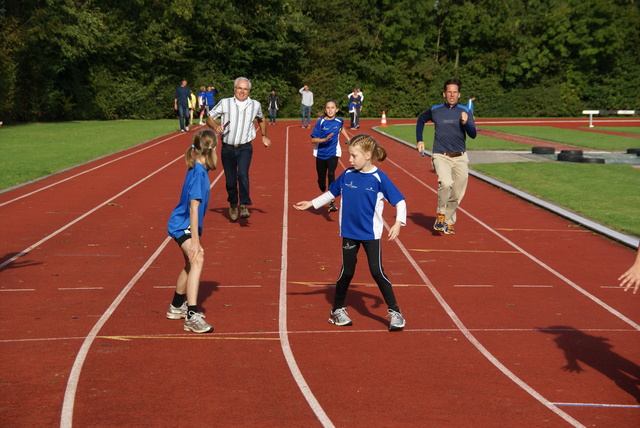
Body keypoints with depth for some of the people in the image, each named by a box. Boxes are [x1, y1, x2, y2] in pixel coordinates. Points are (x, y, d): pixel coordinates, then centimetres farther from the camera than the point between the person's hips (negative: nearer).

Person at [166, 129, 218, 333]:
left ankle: (177, 307, 45)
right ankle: (192, 317, -37)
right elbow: (194, 207, -26)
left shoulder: (199, 169, 5)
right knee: (197, 260, -28)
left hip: (185, 225, 11)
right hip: (183, 226, -11)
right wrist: (195, 241, -28)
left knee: (191, 264, 25)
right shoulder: (198, 172, -23)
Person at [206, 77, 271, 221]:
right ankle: (233, 206, 28)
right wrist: (216, 127, -15)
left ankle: (244, 206, -17)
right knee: (230, 180, 5)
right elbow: (209, 118, 5)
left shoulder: (255, 105, 5)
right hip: (227, 148, 0)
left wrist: (264, 136, 21)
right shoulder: (225, 103, -2)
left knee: (243, 174, -23)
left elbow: (261, 119, 26)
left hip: (245, 148, 0)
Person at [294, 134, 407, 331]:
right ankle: (337, 310, 25)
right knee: (347, 272, 10)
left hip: (371, 234, -3)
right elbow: (331, 193, 14)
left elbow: (399, 201, -10)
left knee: (377, 272, -7)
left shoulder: (379, 178, -12)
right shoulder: (347, 175, -1)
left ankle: (395, 313, 3)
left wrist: (398, 223, -21)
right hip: (349, 232, 3)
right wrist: (311, 203, 10)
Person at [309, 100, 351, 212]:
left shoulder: (339, 121, -2)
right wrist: (325, 139, -27)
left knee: (331, 174, -23)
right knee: (321, 179, 8)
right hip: (321, 155, 0)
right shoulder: (321, 122, -11)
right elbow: (313, 140, -13)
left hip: (333, 153, 0)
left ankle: (331, 202, -23)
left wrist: (348, 139, 25)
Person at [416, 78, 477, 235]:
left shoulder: (465, 111, 2)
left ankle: (448, 222, 28)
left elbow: (473, 134, -6)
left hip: (460, 158, 2)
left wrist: (466, 123, -24)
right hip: (441, 157, -2)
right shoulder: (435, 110, 3)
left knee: (457, 195, 6)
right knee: (446, 183, -29)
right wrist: (419, 141, 16)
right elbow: (421, 120, 23)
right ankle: (441, 214, -8)